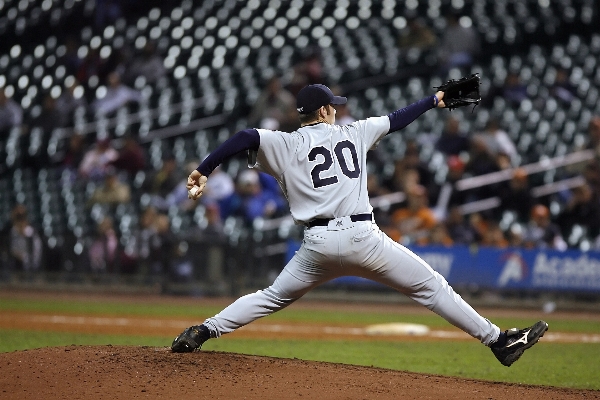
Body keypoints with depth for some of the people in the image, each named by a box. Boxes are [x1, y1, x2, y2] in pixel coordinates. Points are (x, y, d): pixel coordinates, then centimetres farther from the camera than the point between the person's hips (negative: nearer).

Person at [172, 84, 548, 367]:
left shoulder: (287, 145, 9)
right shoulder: (352, 133, 12)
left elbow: (246, 137, -6)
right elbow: (396, 120, 23)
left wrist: (204, 171, -9)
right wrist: (434, 101, 38)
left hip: (319, 242, 1)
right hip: (362, 237, -1)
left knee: (273, 297, 19)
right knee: (431, 287, 5)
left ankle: (204, 331, 7)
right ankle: (498, 340, 4)